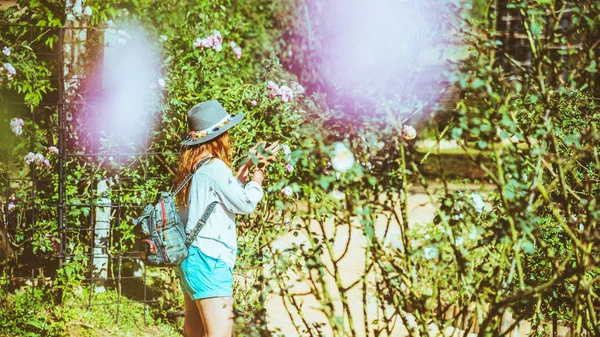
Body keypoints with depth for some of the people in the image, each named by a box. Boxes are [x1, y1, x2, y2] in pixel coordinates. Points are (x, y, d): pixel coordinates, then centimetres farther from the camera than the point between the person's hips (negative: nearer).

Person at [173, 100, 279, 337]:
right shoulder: (215, 167, -14)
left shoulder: (192, 168, 12)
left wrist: (247, 167, 22)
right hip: (209, 260, -10)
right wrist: (259, 172, 6)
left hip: (190, 257, 10)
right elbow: (245, 203, -9)